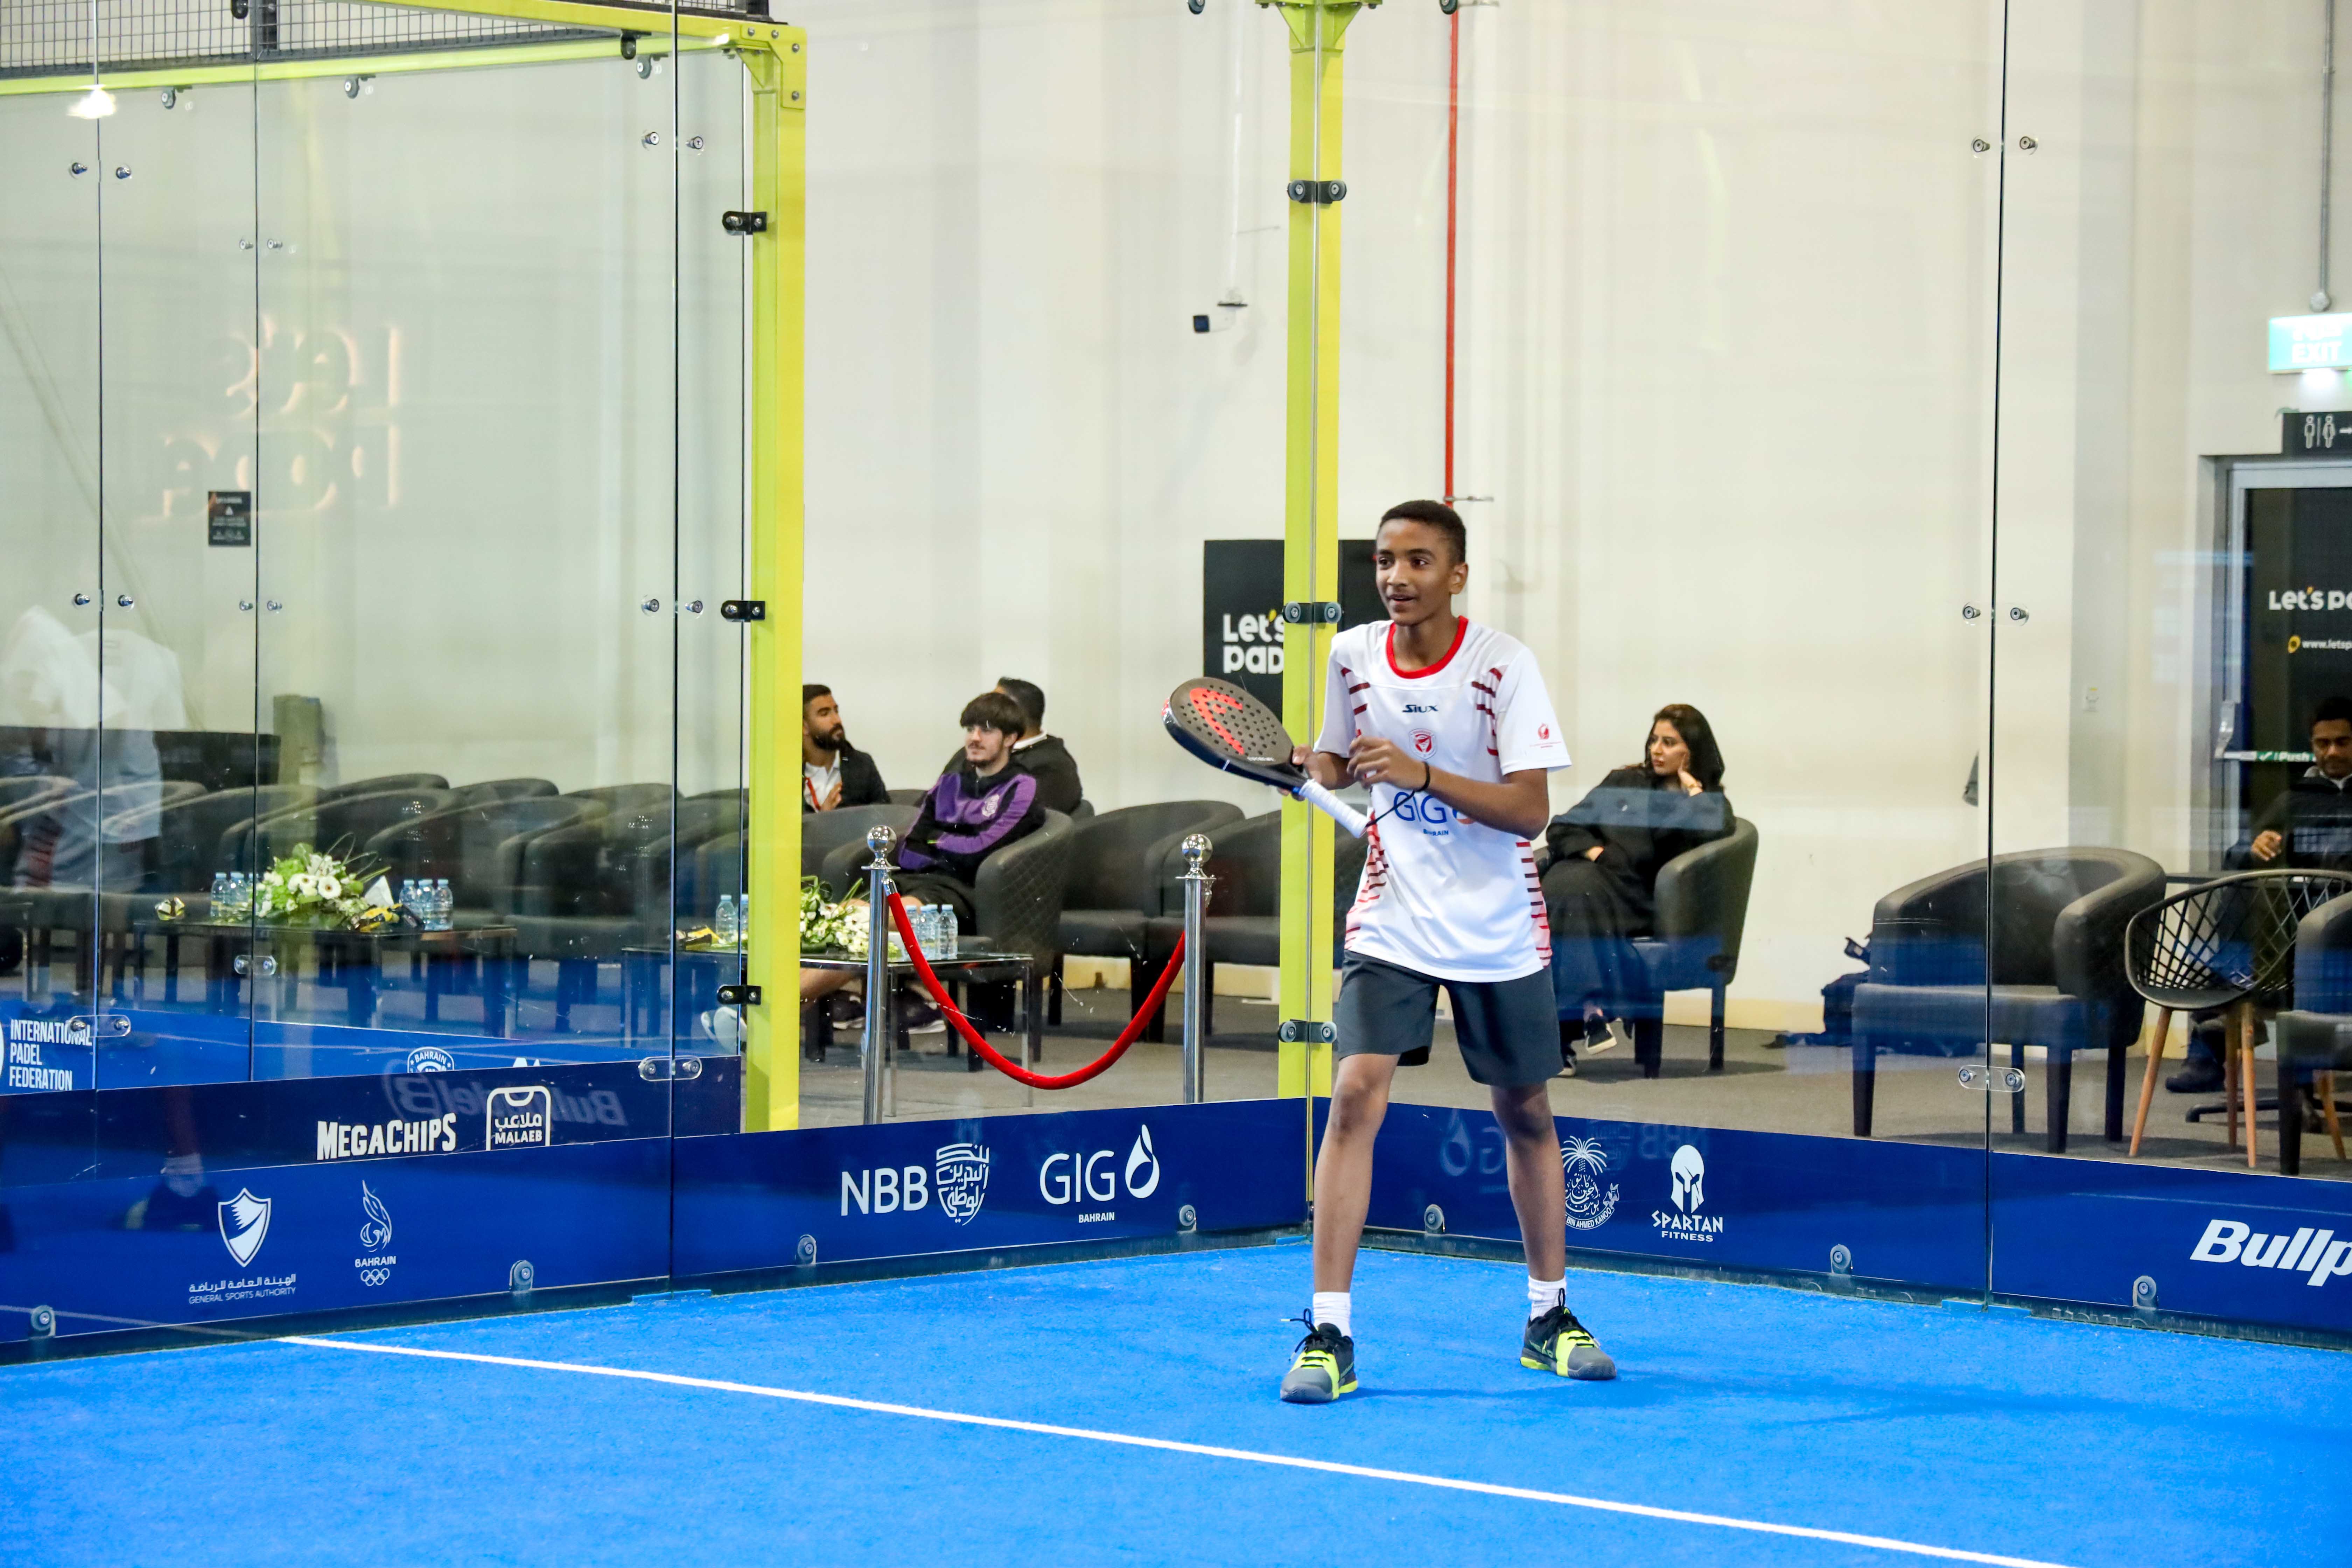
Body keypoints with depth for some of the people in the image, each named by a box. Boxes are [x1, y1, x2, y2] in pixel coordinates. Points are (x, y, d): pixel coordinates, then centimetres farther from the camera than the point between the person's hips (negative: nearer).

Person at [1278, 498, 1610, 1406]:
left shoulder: (1502, 666, -13)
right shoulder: (1353, 656, -2)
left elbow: (1530, 808, -19)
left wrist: (1420, 772, -30)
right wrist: (1309, 765, -9)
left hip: (1498, 930, -1)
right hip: (1393, 921, 1)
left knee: (1525, 1113, 11)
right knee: (1356, 1093, -16)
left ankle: (1549, 1319, 29)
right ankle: (1329, 1336, -14)